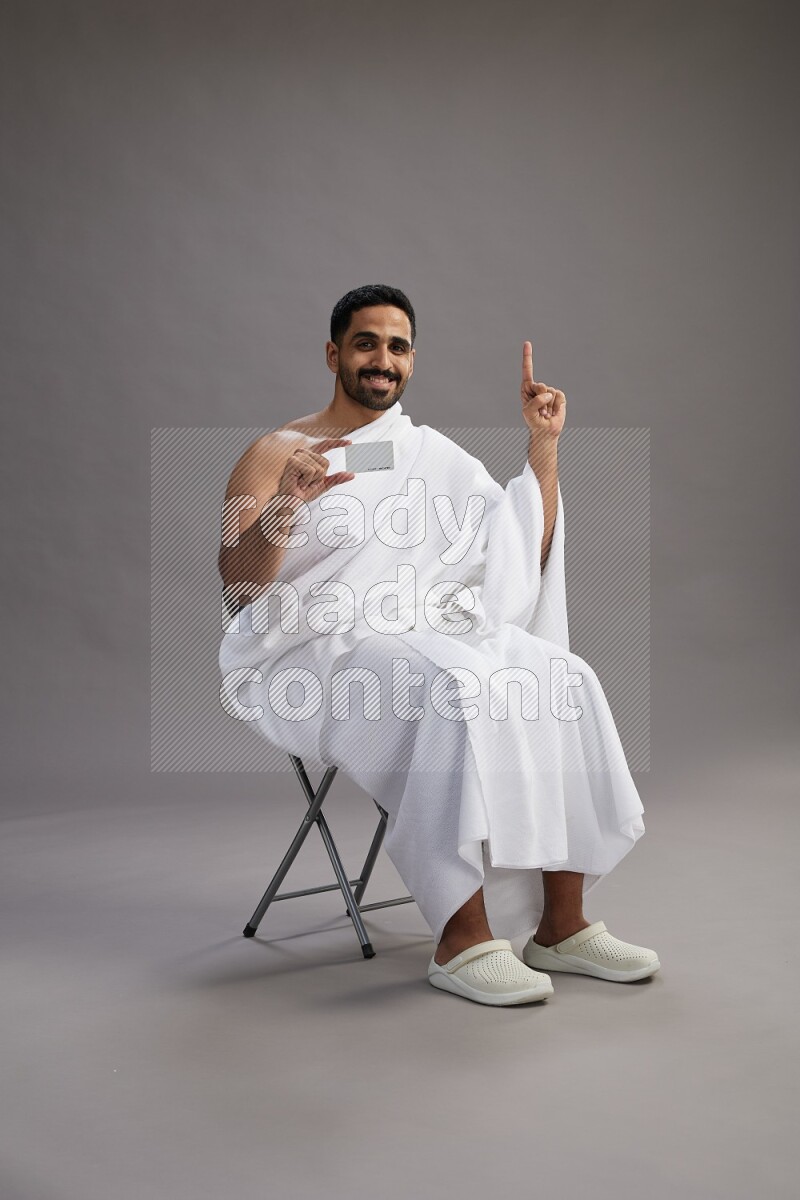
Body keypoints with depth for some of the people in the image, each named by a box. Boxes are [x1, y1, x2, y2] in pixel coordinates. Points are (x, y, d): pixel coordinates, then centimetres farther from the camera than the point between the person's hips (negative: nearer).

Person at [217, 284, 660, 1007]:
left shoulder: (434, 454, 20)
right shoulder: (276, 452, 6)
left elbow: (527, 553, 18)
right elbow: (238, 584, -9)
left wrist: (544, 444, 10)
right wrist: (287, 503, -27)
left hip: (435, 636, 5)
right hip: (321, 653, -5)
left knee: (564, 681, -22)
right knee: (459, 692, -34)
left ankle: (561, 924, -17)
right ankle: (462, 939, -29)